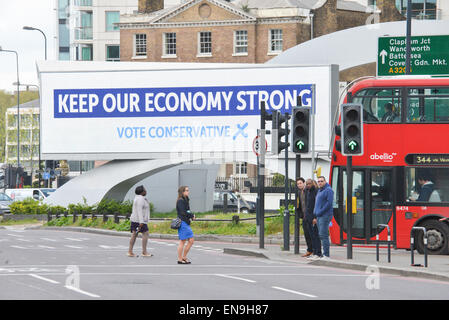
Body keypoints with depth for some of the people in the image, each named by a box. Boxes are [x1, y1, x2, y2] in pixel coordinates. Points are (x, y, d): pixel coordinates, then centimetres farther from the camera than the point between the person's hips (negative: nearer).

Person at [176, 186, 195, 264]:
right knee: (182, 241, -5)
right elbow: (183, 213, -19)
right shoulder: (180, 201, -12)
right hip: (183, 223, -10)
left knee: (191, 240, 8)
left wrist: (191, 215, -1)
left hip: (187, 223, 10)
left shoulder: (185, 200, 17)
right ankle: (180, 259, 1)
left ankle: (184, 257, 16)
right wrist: (192, 216, -7)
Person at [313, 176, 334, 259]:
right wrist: (315, 212, 13)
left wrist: (320, 212, -17)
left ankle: (326, 255, -14)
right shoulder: (319, 191, 20)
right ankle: (325, 253, 13)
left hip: (325, 215, -10)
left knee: (323, 235, -13)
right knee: (321, 235, 9)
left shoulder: (328, 190, -9)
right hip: (319, 216, 10)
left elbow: (329, 203, -17)